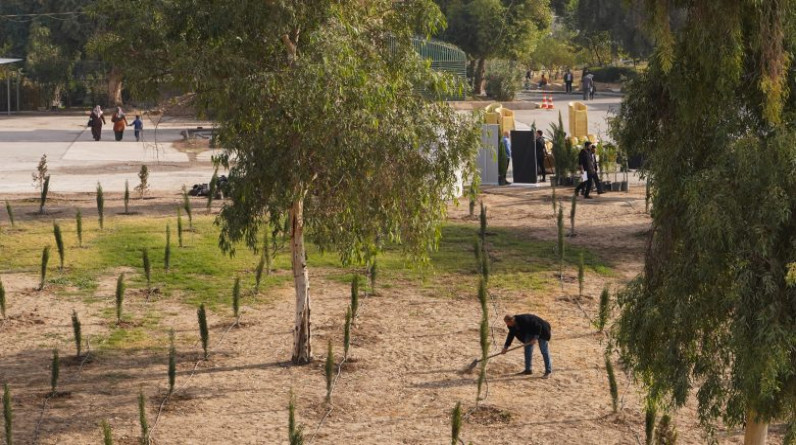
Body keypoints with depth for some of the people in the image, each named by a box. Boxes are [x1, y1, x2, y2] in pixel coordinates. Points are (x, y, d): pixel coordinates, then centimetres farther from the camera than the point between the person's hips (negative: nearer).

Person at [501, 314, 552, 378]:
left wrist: (536, 338, -30)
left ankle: (548, 371, -1)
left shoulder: (524, 320, -36)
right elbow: (511, 335, 3)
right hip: (530, 331, 8)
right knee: (527, 348, 4)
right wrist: (505, 347, 2)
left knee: (544, 350, -5)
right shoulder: (513, 325, -11)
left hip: (541, 330, -8)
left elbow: (538, 326, -29)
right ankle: (528, 370, 10)